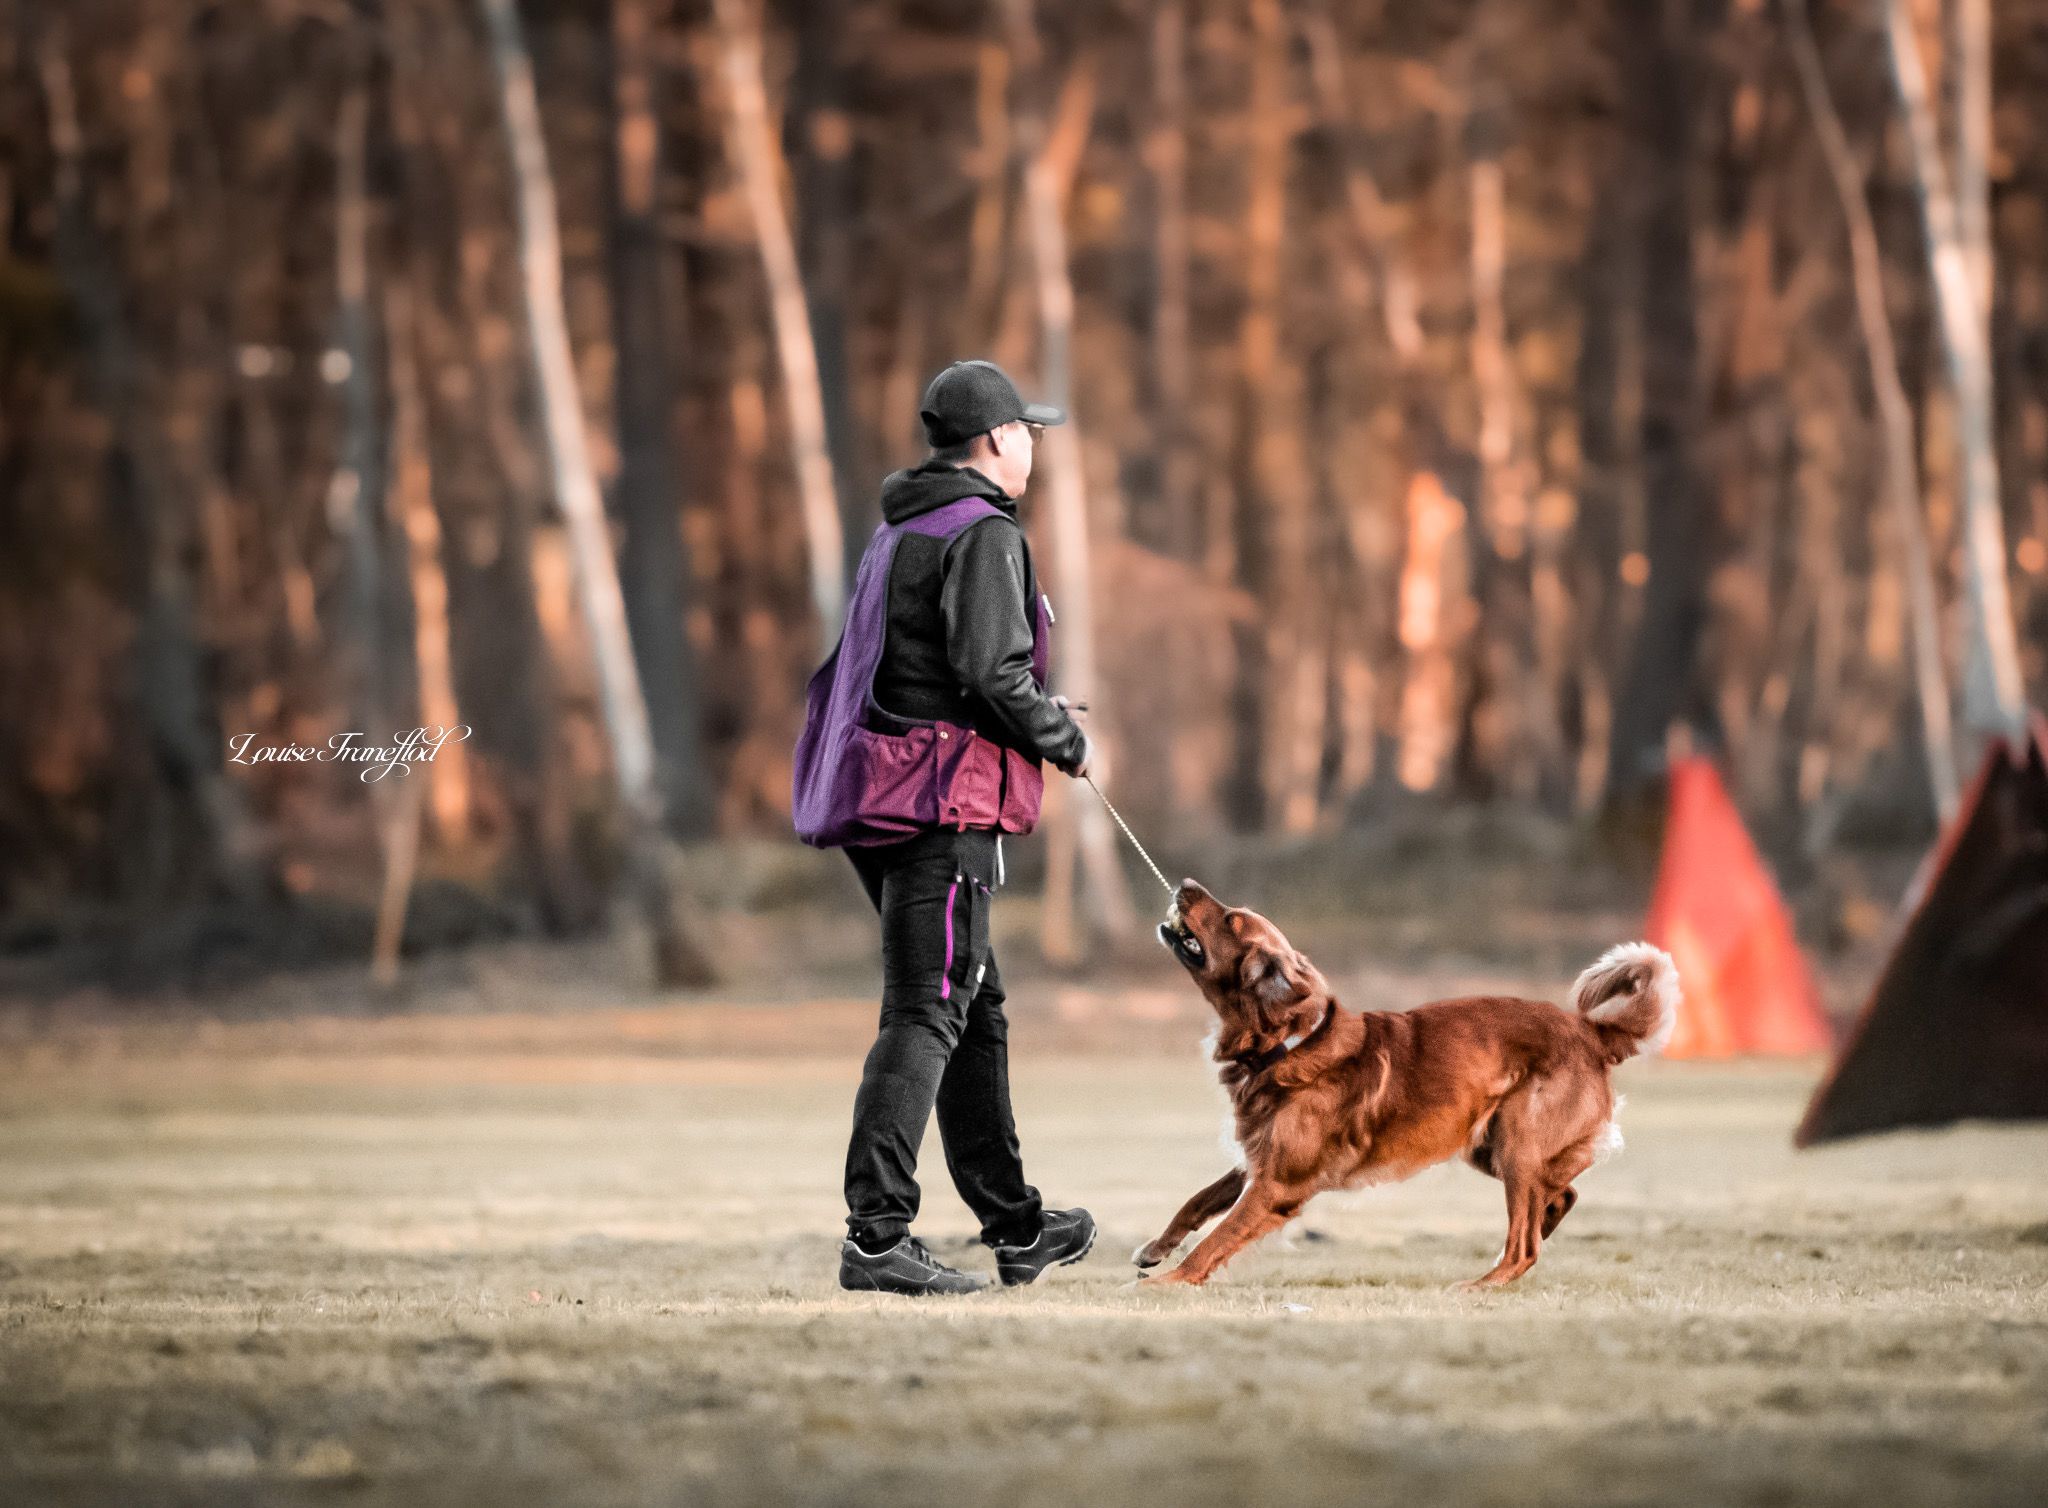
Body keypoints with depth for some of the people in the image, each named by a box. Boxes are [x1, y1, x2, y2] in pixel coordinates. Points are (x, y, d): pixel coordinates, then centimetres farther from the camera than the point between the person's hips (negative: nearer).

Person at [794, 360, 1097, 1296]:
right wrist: (1063, 737, -4)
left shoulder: (902, 532, 19)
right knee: (925, 1016, -11)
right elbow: (991, 674, -20)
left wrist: (1039, 712, 20)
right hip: (947, 797, -10)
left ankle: (1016, 1226, 25)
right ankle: (877, 1238, -15)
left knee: (975, 1010, 17)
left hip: (884, 796, 10)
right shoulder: (984, 534, -11)